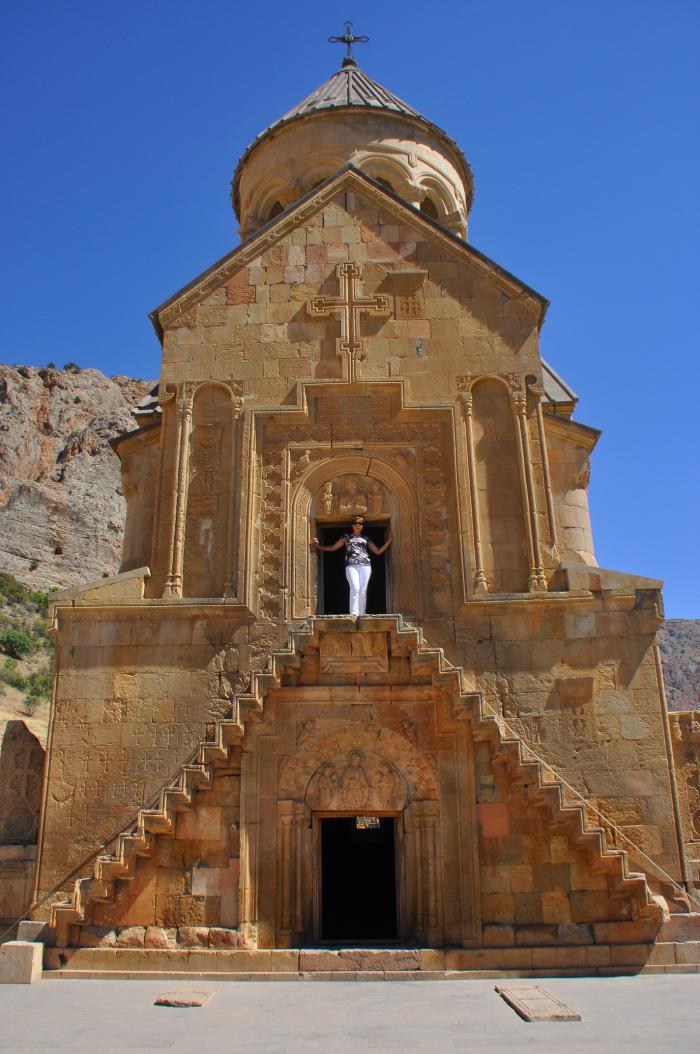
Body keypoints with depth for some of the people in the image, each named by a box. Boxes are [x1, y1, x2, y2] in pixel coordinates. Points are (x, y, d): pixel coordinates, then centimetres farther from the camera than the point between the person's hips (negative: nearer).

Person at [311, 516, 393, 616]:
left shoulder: (366, 539, 23)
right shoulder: (346, 537, 20)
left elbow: (378, 551, 23)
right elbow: (332, 548, 25)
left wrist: (389, 541, 16)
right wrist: (318, 546, 19)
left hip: (365, 565, 2)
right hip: (351, 566, -2)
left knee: (363, 591, -6)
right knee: (355, 588, -21)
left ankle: (361, 615, -5)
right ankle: (354, 614, -28)